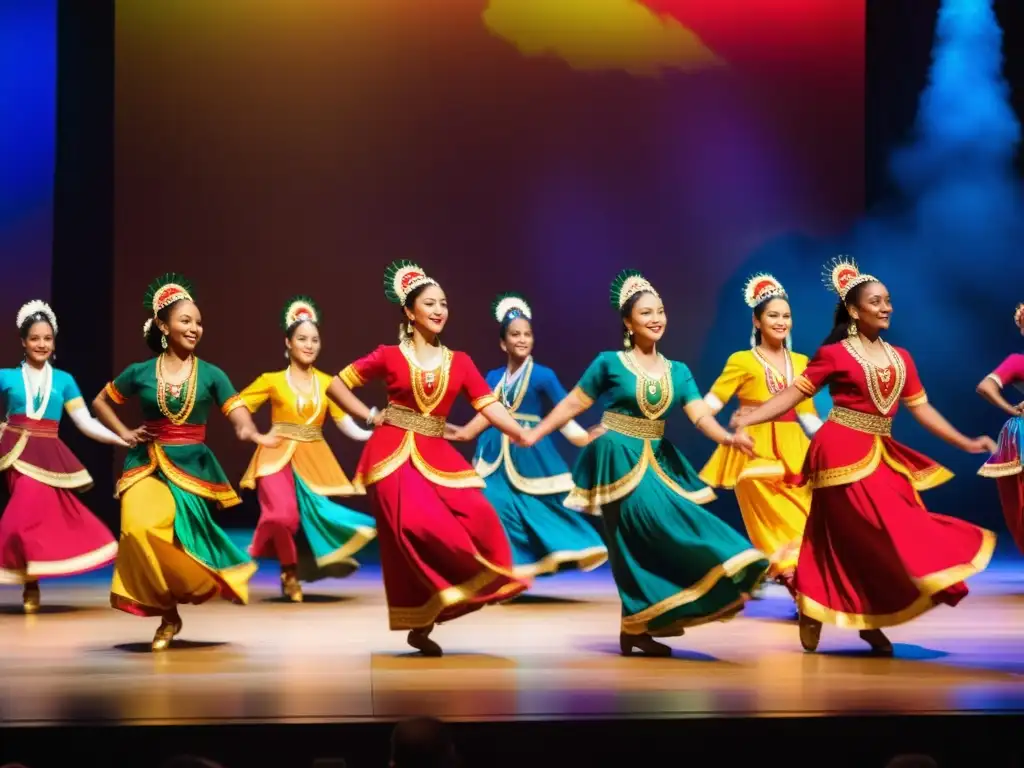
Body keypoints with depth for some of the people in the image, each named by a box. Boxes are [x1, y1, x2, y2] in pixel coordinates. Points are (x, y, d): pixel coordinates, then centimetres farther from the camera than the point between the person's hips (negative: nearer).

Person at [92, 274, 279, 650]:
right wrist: (124, 433, 4)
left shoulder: (211, 374, 0)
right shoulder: (140, 372, 3)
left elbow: (238, 413, -11)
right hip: (148, 466, 0)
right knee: (140, 529, -21)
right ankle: (168, 612, -3)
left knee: (184, 538, -6)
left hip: (192, 466, 0)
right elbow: (100, 401, 17)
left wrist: (251, 433, -34)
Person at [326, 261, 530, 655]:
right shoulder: (389, 356, 3)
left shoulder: (459, 362, 10)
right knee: (418, 526, -21)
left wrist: (525, 436, -13)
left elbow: (489, 405, 1)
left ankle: (427, 618, -5)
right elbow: (336, 386, 8)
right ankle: (419, 622, -8)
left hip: (437, 455, 3)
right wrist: (372, 417, 0)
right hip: (394, 453, -3)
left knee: (475, 517, -16)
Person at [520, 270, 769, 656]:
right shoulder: (610, 363, -4)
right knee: (655, 528, -16)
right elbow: (573, 404, 2)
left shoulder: (678, 371, 7)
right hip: (618, 459, -5)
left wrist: (727, 437, -23)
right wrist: (535, 434, -2)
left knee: (646, 543, 3)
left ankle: (636, 630, 12)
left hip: (657, 462, 5)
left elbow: (700, 415, -4)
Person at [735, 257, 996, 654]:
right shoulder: (835, 354, -5)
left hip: (881, 455, 6)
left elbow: (921, 408, 14)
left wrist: (965, 443, 11)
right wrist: (746, 419, -17)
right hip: (843, 452, -6)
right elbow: (794, 393, -7)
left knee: (849, 541, 5)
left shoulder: (900, 358, 11)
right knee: (884, 533, -11)